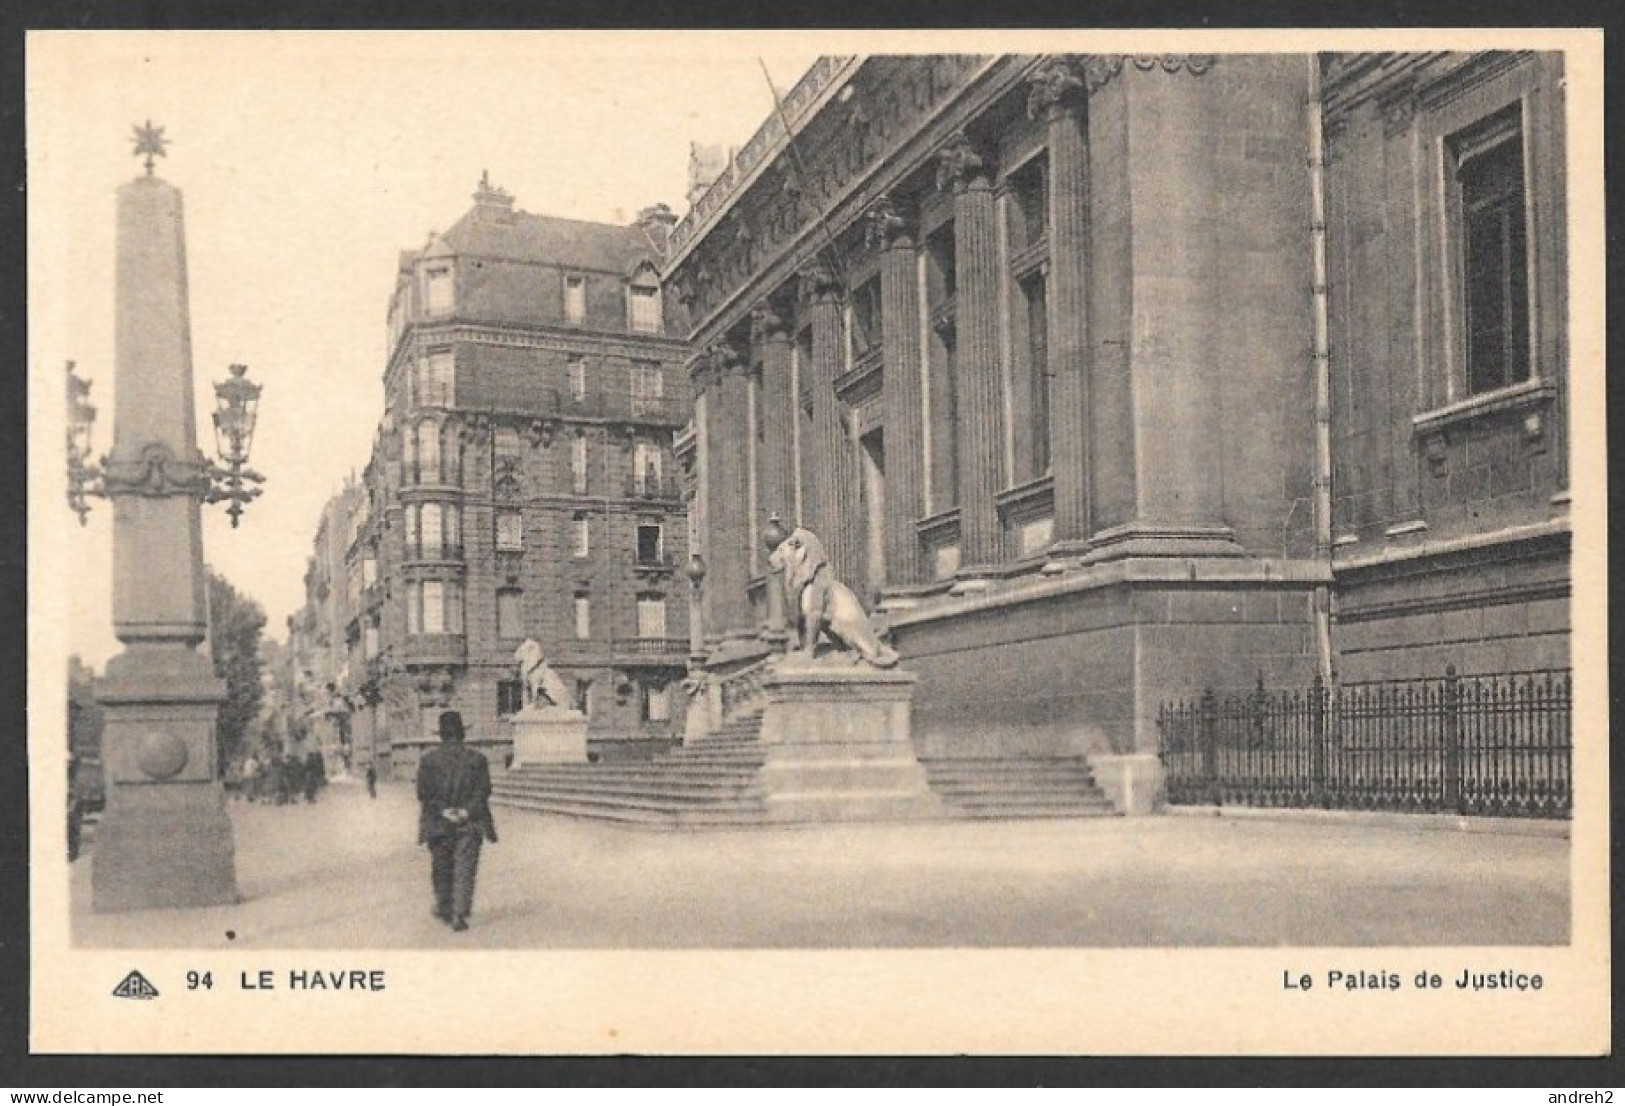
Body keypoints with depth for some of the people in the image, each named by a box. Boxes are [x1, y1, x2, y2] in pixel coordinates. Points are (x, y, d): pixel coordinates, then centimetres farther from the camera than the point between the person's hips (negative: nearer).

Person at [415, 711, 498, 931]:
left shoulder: (429, 759, -3)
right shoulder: (476, 759, -2)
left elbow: (424, 792, -7)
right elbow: (483, 790, -6)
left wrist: (443, 811, -7)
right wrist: (466, 811, -8)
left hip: (438, 824, 1)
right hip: (470, 825, -1)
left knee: (441, 868, 17)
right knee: (464, 870, 1)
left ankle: (444, 908, 29)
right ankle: (460, 913, -9)